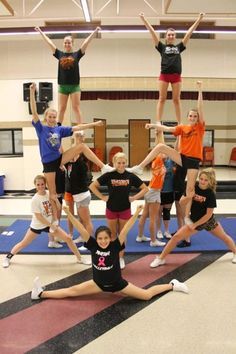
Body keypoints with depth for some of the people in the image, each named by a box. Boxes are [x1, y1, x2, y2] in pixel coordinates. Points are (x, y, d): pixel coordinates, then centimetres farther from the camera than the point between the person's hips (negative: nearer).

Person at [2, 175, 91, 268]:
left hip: (50, 223, 4)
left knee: (68, 238, -3)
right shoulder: (35, 199, -22)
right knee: (23, 243, 9)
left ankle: (80, 258, 12)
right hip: (37, 225, -3)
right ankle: (8, 257, 35)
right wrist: (51, 225, -18)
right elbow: (39, 217, -22)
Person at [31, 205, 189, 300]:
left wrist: (136, 214, -44)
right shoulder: (93, 246, -16)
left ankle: (172, 285, 19)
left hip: (117, 283, -2)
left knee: (147, 295, -1)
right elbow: (82, 230, -26)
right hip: (98, 283, 2)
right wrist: (69, 214, -36)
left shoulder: (115, 246, -22)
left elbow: (125, 231, -33)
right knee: (72, 291, 2)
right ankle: (41, 293, 13)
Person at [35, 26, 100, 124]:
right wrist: (40, 32, 17)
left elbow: (86, 42, -1)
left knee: (76, 108, -1)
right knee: (61, 108, 6)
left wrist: (95, 31, -5)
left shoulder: (77, 54, 4)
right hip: (62, 86, 2)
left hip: (74, 86, -2)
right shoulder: (59, 54, 9)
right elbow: (49, 43, 13)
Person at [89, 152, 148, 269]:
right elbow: (92, 186, -5)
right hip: (111, 209, 0)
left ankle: (121, 257, 25)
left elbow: (145, 188, 0)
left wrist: (134, 198, -7)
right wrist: (102, 197, -9)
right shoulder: (109, 175, -9)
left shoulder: (130, 176, -6)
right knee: (112, 235, 12)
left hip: (125, 210, 0)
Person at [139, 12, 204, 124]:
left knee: (176, 100, 3)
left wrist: (198, 20, 18)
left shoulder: (179, 47, 17)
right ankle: (158, 122, -5)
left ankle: (179, 123, 5)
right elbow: (152, 32, 9)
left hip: (176, 76, 2)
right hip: (164, 75, -2)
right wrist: (144, 19, 7)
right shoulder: (162, 47, 12)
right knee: (162, 99, -3)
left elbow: (189, 33, 17)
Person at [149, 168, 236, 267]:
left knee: (224, 237, 16)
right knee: (176, 237, -9)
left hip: (208, 221, -1)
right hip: (194, 220, 2)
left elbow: (209, 214, -19)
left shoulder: (211, 194, -21)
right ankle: (161, 258, 2)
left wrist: (195, 225, -18)